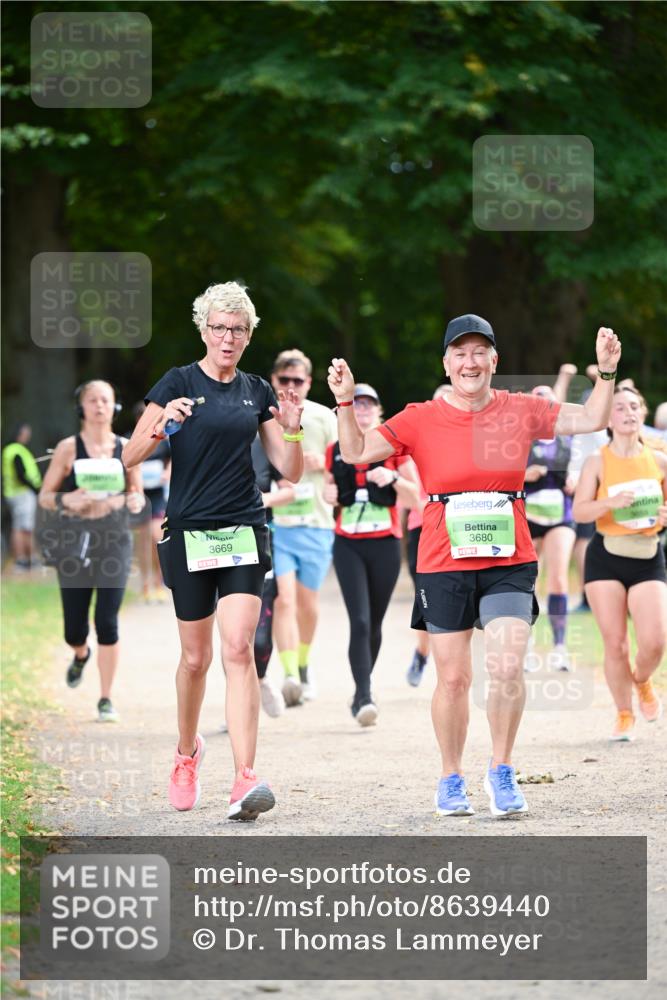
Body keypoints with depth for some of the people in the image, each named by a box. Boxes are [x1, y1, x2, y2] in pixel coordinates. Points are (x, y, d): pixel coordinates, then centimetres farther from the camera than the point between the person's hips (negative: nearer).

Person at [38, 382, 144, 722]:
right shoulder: (68, 448, 0)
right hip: (74, 541, 0)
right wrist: (67, 500, -19)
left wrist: (136, 501, -10)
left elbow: (137, 494, 14)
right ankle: (81, 656, 42)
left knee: (107, 622, -9)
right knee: (74, 629, 3)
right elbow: (45, 496, 2)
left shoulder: (125, 448, 5)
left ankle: (106, 700, 0)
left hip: (115, 541, 0)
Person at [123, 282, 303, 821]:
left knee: (239, 648, -13)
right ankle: (187, 752, 35)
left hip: (245, 533, 1)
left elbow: (291, 472, 9)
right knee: (196, 656, 8)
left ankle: (245, 779, -20)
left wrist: (292, 431, -10)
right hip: (189, 533, -1)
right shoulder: (179, 383, 0)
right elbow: (131, 457, -7)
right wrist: (162, 424, -25)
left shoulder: (257, 392, 9)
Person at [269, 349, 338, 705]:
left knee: (307, 602, 10)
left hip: (315, 524, 1)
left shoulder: (323, 418, 5)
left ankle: (303, 665, 35)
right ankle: (290, 676, -24)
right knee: (283, 599, -16)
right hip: (272, 524, -1)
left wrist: (323, 462, -10)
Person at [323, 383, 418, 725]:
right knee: (359, 621, -14)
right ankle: (364, 697, -18)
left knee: (374, 623, 8)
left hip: (385, 543, 0)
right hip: (348, 545, 0)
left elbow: (416, 497, 2)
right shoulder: (335, 451, 7)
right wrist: (329, 494, -3)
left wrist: (394, 478, -16)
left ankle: (362, 692, 27)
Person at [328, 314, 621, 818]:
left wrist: (607, 372, -6)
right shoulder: (420, 420, 0)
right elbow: (356, 452, -1)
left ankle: (501, 772, 6)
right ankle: (452, 780, 20)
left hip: (509, 563, 0)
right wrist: (345, 401, -14)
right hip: (444, 567, 0)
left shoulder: (520, 410, 4)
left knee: (508, 668, -13)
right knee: (453, 678, 3)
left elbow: (591, 419, 7)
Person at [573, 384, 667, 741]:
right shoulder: (597, 462, -2)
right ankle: (624, 715, 16)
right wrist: (610, 502, -28)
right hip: (605, 557, -1)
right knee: (615, 643, -2)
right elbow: (579, 511, -10)